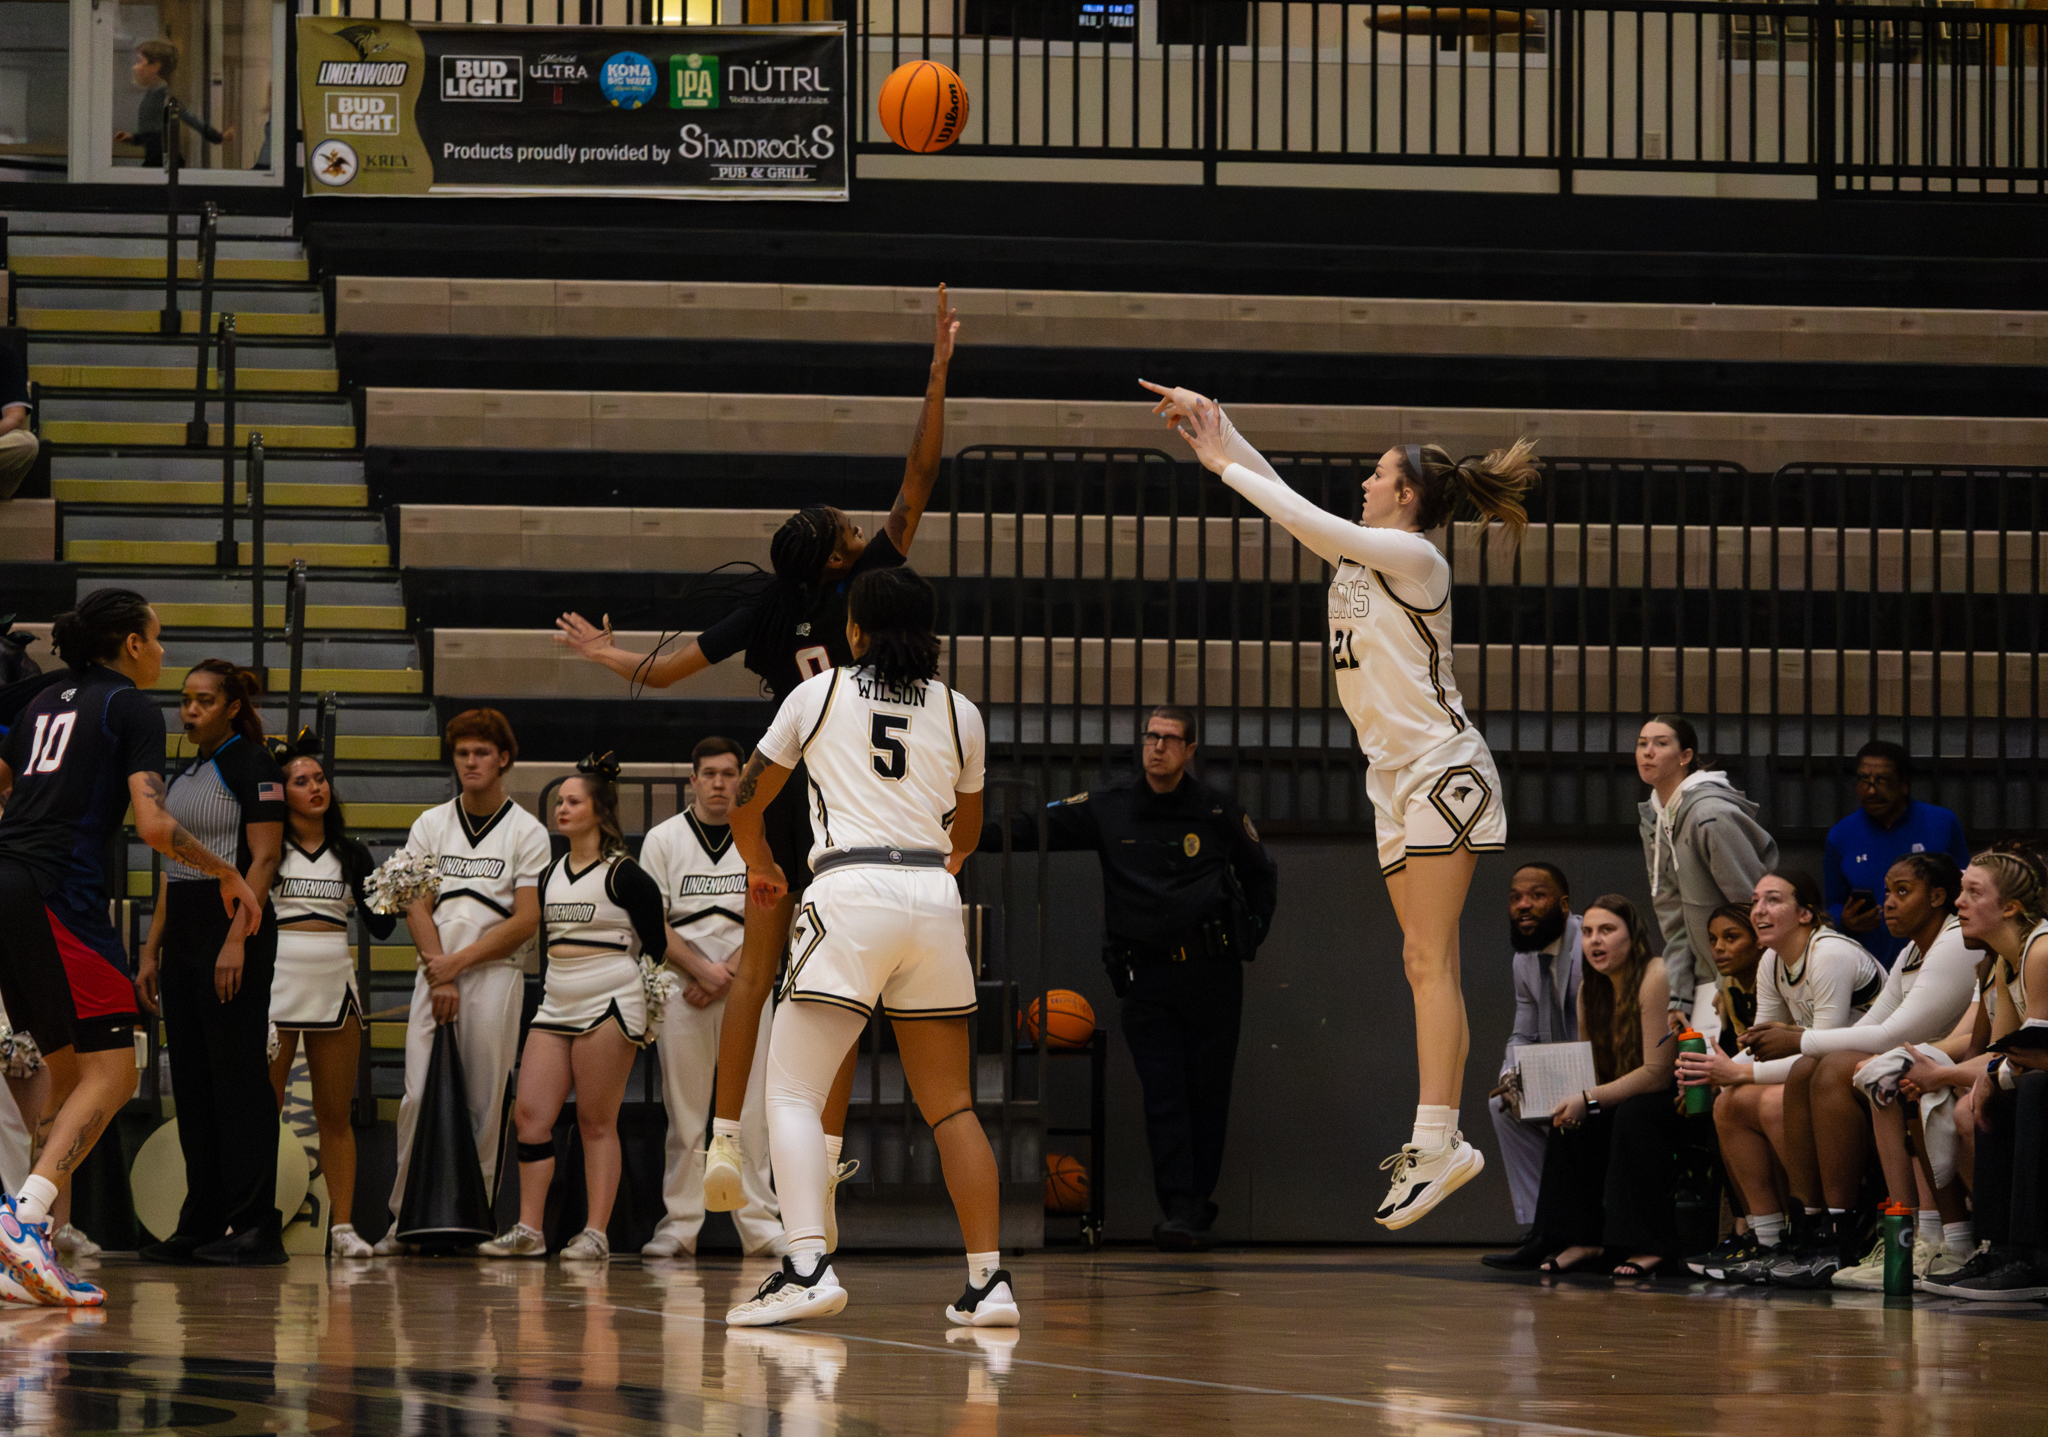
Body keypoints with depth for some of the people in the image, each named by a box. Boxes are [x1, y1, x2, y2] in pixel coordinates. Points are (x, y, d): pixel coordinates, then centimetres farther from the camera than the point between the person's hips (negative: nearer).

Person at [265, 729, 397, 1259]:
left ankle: (343, 1225, 7)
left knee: (335, 1115, 5)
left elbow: (378, 926, 7)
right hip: (274, 982, -3)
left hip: (334, 984, 3)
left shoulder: (352, 855, 12)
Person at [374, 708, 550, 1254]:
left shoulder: (526, 832, 5)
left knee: (485, 1102, -5)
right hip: (433, 974, 2)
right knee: (418, 1096, -7)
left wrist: (458, 962, -8)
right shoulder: (429, 826, 14)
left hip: (494, 975, -2)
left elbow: (526, 921, -2)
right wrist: (439, 976, -6)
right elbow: (417, 907, 7)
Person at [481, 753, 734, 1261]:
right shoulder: (550, 876, 14)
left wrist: (700, 969, -2)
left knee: (596, 1122, -5)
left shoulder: (622, 874, -5)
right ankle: (528, 1229, 3)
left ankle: (596, 1233, -2)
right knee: (530, 1114, -2)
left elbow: (659, 937, -1)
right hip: (557, 1005, 6)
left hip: (610, 1004, -6)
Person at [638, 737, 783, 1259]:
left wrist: (727, 971, -10)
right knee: (683, 1112, -2)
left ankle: (759, 1222, 0)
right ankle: (679, 1225, 1)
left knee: (750, 1111, -3)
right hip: (681, 986, -1)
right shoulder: (662, 839, 7)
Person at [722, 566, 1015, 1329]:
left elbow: (745, 800, 18)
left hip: (850, 894, -3)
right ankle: (989, 1280, 6)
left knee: (793, 1092, -3)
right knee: (950, 1104, 12)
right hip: (934, 899, 3)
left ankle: (807, 1266, -21)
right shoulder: (960, 714, 14)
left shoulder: (818, 694, 9)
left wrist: (761, 867, 38)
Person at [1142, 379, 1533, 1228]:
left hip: (1441, 767, -9)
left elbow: (1309, 522, -17)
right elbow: (1293, 508, 17)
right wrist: (1210, 422, 9)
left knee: (1428, 958, -15)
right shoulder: (1358, 555, 14)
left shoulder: (1413, 556, -10)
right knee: (1426, 966, 4)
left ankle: (1436, 1141, -21)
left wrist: (1224, 465, -9)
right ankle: (1442, 1143, 2)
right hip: (1396, 777, 9)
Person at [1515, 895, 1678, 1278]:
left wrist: (1590, 1100, -27)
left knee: (1634, 1115, -33)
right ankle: (1583, 1240, -11)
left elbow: (1657, 1073, -24)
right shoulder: (1589, 991, 5)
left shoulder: (1654, 978, -20)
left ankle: (1650, 1245, -28)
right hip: (1625, 1100, 8)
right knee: (1570, 1122, -13)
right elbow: (1591, 1071, 8)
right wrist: (1572, 1098, -15)